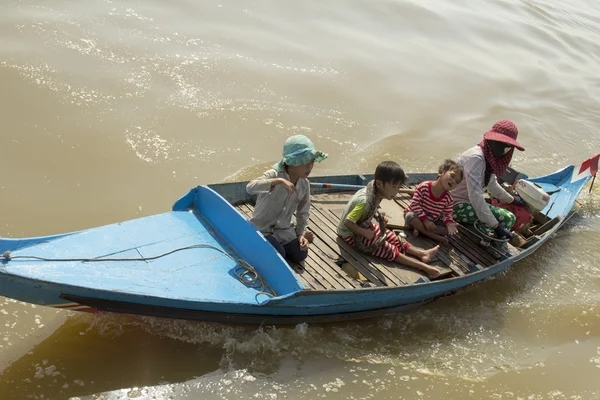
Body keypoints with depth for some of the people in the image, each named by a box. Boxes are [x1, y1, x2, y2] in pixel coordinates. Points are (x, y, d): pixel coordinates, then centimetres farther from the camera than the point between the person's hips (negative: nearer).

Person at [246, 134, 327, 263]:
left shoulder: (304, 183, -4)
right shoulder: (274, 174, -24)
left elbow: (303, 211, 8)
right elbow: (250, 187, -43)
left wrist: (301, 233, -2)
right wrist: (278, 181, -50)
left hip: (284, 229, 6)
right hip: (262, 228, -5)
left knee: (300, 255, -4)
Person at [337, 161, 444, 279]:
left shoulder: (376, 193, -10)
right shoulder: (365, 201, -35)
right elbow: (347, 222, -33)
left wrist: (379, 217, -4)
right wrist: (365, 233, -31)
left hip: (364, 226, 9)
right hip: (351, 234, -9)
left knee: (394, 239, 5)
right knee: (388, 249, -12)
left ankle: (422, 253, 10)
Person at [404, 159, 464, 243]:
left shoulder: (449, 198, -13)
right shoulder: (423, 187, -25)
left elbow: (446, 214, -6)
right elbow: (415, 205, -25)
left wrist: (449, 223, -30)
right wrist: (425, 220, -31)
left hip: (432, 221, 4)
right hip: (418, 216, -4)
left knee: (451, 228, -17)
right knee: (411, 216, -38)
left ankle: (420, 228, -19)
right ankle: (434, 236, -27)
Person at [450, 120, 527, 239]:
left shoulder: (490, 158, 7)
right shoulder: (476, 157, -23)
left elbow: (492, 185, 27)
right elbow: (475, 196, -30)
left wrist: (511, 199, 41)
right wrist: (495, 225, -29)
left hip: (468, 204, 10)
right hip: (457, 206, -10)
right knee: (507, 218, -20)